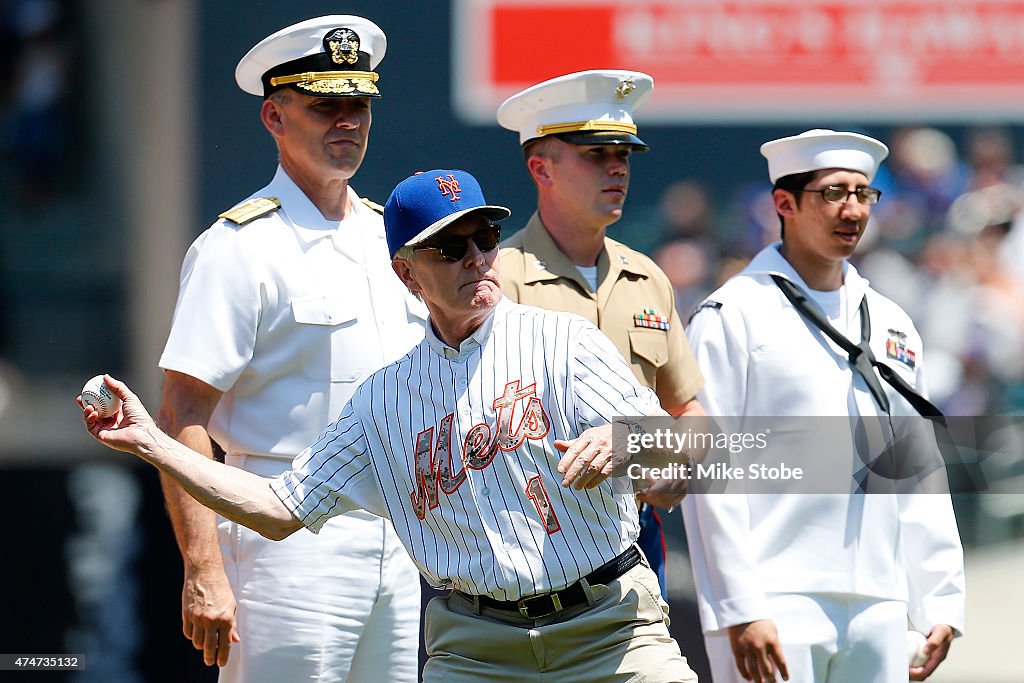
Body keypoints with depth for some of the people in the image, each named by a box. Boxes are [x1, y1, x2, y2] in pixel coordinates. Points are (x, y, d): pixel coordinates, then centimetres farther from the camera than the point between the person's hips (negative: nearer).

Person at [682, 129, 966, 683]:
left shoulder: (891, 325, 18)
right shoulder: (734, 316, -1)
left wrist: (940, 602, 12)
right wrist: (739, 610, -14)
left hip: (878, 611, 6)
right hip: (776, 609, -6)